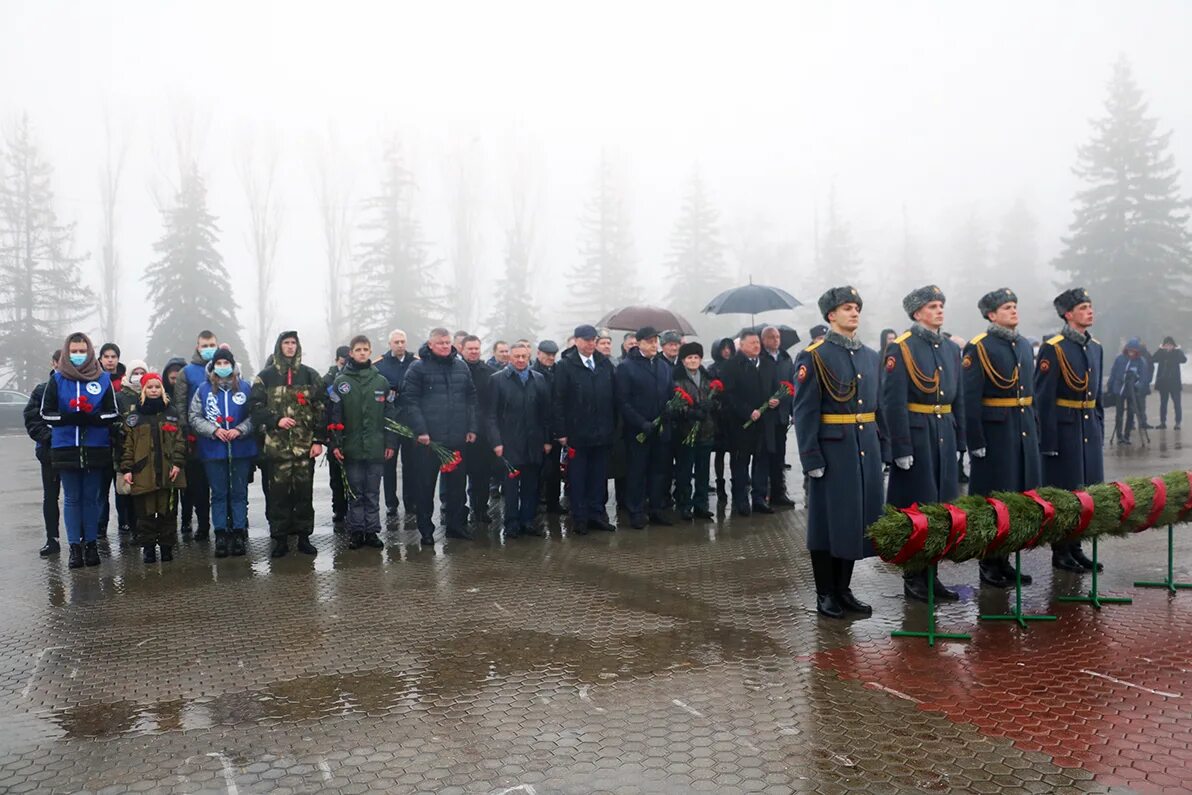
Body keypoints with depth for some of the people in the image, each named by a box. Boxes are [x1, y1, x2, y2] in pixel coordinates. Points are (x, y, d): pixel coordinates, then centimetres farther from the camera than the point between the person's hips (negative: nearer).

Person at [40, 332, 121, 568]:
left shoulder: (103, 379, 3)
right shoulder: (56, 380, 4)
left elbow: (113, 413, 3)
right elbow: (46, 413, 3)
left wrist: (94, 418, -16)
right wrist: (68, 418, -15)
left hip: (96, 448, 0)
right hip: (65, 448, 0)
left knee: (92, 497, 7)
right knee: (72, 498, 5)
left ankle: (91, 543, 16)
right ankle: (75, 546, 9)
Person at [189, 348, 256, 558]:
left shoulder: (245, 387, 3)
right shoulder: (203, 389, 5)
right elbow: (194, 418, 4)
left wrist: (240, 430, -13)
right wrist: (214, 430, -11)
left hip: (241, 449, 0)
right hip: (213, 450, 0)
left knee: (239, 492, 5)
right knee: (218, 493, 5)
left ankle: (239, 534, 11)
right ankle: (220, 535, 10)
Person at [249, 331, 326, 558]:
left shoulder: (310, 375, 8)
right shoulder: (265, 377, 6)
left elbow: (320, 409, 5)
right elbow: (255, 406, 3)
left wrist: (318, 440, -1)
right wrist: (276, 420, -12)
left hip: (305, 445, 1)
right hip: (277, 445, -1)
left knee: (304, 492, 5)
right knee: (278, 493, 2)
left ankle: (304, 537, 15)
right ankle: (280, 539, 11)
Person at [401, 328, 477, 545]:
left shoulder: (462, 367, 11)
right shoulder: (418, 368, -3)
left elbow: (471, 398, 14)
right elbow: (410, 401, -8)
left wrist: (471, 427, 7)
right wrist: (420, 430, -15)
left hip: (457, 438, 4)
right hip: (428, 438, -4)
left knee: (456, 483, 11)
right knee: (426, 485, 4)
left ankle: (456, 524, 23)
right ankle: (426, 529, 14)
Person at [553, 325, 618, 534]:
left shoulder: (606, 364, 7)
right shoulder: (565, 366, -5)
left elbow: (614, 397, 10)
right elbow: (557, 401, -7)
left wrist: (613, 426, 6)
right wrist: (561, 432, -11)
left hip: (602, 432, 4)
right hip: (577, 434, -4)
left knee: (599, 476, 10)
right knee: (577, 477, 5)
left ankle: (597, 514, 20)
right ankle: (579, 518, 14)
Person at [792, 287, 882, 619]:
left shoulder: (871, 356, 13)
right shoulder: (813, 357, -6)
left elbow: (879, 406, 16)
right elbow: (804, 412, -10)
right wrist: (812, 459, -15)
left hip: (867, 449, 6)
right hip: (833, 449, -6)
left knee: (861, 517, 9)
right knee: (829, 519, 1)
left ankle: (844, 589, 22)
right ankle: (825, 594, 13)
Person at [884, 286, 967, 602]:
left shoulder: (951, 349, 13)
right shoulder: (900, 348, -9)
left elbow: (958, 399, 17)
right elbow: (893, 402, -13)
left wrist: (959, 442, 13)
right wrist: (901, 449, -17)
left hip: (944, 437, 7)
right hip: (916, 436, -6)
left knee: (941, 506, 9)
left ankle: (930, 575, 20)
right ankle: (913, 578, 11)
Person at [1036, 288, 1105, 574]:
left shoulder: (1095, 347, 12)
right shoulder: (1052, 349, -11)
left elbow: (1097, 394, 19)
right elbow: (1043, 398, -13)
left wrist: (1100, 430, 15)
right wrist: (1049, 441, -15)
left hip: (1090, 430, 7)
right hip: (1064, 430, -7)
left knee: (1086, 490, 10)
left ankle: (1075, 548, 21)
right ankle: (1060, 553, 11)